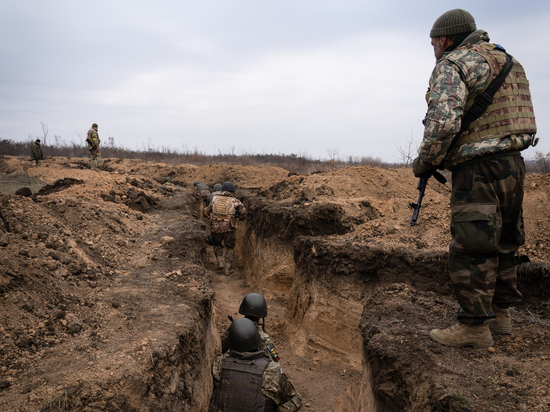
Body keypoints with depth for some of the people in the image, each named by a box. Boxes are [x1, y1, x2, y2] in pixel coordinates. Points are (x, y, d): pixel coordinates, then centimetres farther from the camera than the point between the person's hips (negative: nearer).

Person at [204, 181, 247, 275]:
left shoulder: (215, 200, 7)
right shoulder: (235, 201, -1)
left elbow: (206, 213, 12)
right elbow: (243, 212, -13)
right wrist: (238, 218, 7)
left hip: (215, 228, 2)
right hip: (229, 229, -2)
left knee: (217, 245, 29)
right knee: (230, 248, 16)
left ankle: (220, 262, 14)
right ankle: (227, 269, 10)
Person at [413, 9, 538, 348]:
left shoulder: (451, 65, -7)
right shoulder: (508, 61, 21)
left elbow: (444, 121, -21)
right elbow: (522, 119, 22)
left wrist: (424, 162, -8)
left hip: (478, 171, -9)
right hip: (514, 165, 9)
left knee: (471, 251, -4)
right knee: (503, 245, 16)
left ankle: (474, 326, 3)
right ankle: (501, 314, 28)